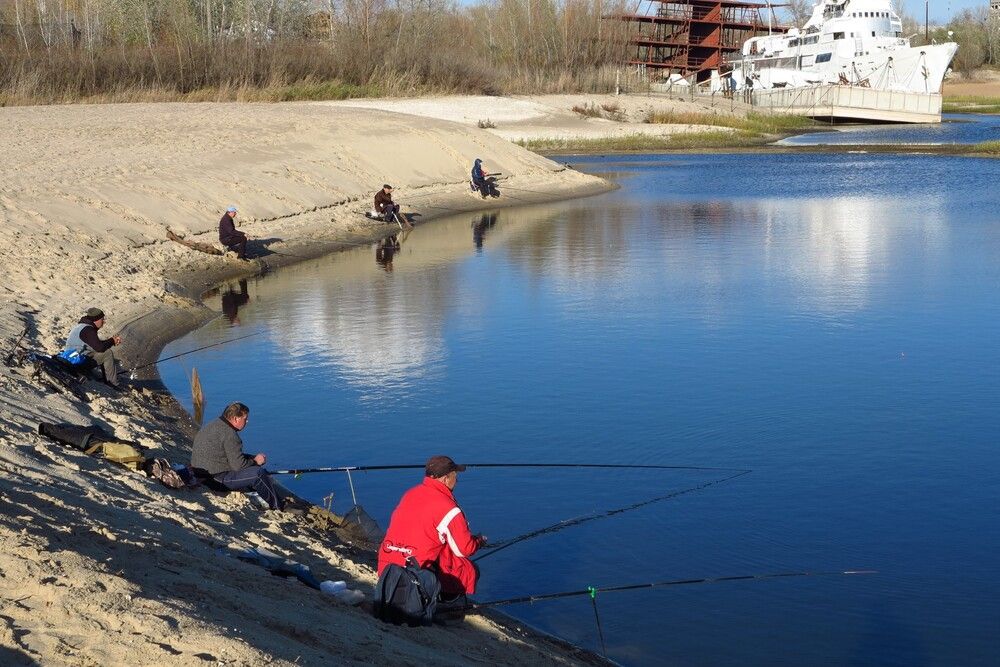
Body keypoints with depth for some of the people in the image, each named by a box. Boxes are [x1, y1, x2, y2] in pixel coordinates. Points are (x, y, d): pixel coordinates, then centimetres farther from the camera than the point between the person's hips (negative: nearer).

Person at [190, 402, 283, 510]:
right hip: (217, 478, -11)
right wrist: (255, 461, -2)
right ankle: (278, 508, 1)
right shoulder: (229, 434, -20)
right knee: (260, 473, -14)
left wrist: (253, 457, 9)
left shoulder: (214, 425, 14)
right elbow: (238, 465, -22)